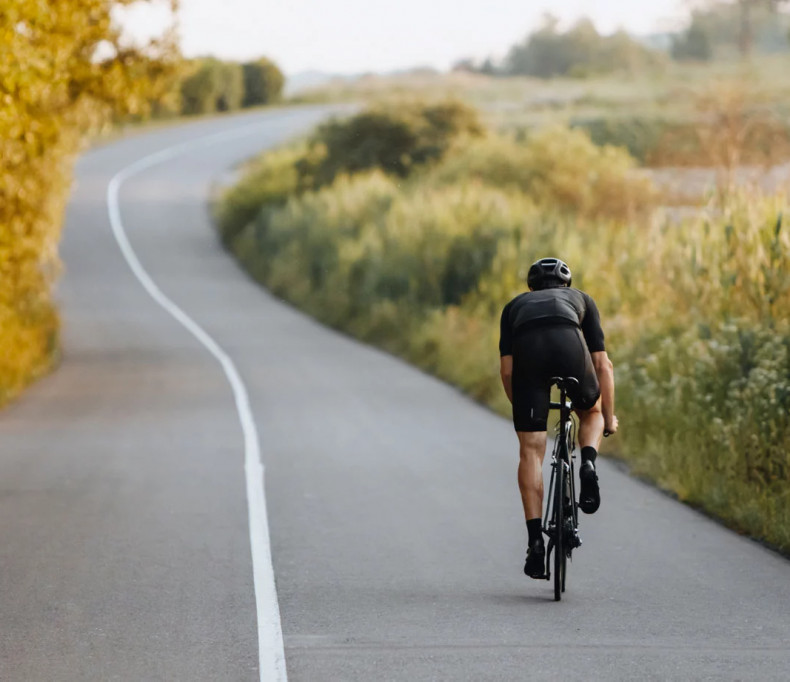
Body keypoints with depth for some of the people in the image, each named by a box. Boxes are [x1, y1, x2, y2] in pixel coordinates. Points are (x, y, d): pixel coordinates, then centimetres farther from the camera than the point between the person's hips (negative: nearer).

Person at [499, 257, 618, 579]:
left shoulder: (515, 306, 38)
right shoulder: (580, 299, 38)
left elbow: (506, 370, 27)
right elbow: (603, 364, 33)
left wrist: (521, 409, 41)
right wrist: (609, 418, 42)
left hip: (527, 348, 0)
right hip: (569, 342, 0)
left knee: (531, 452, 7)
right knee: (591, 412, 31)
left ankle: (535, 542, 0)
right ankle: (588, 464, 0)